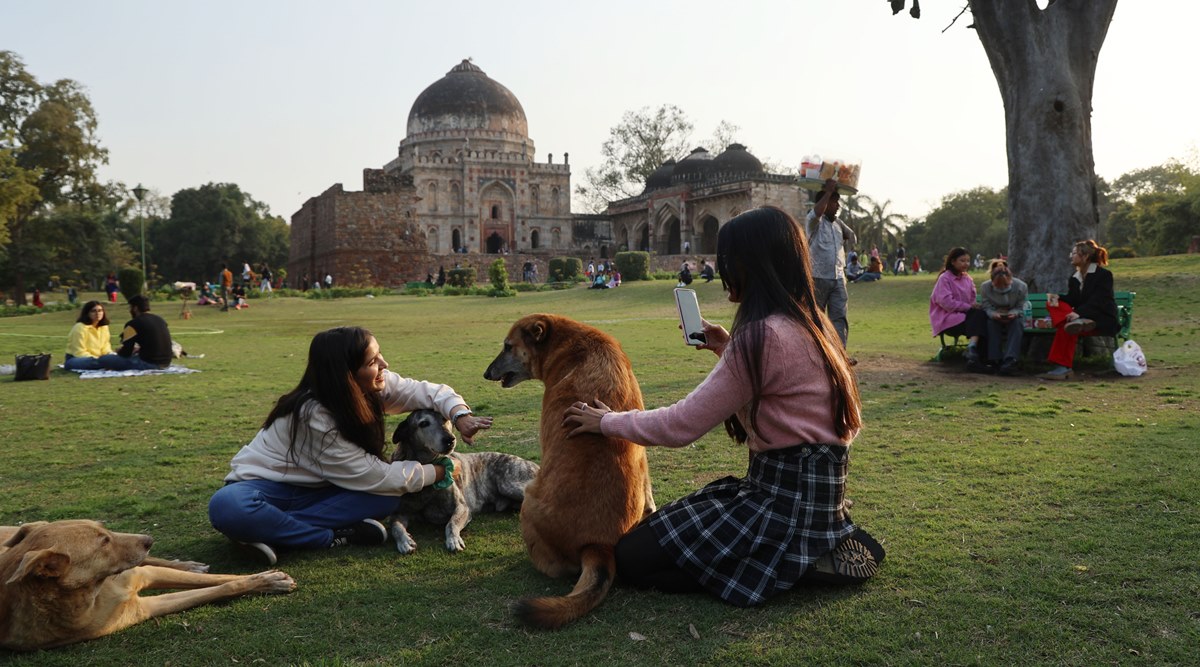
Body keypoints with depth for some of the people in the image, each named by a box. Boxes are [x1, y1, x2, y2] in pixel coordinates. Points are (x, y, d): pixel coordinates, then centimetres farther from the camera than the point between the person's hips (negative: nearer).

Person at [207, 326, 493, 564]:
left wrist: (460, 414, -27)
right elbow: (374, 476, -25)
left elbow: (427, 391, -5)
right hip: (264, 487, -6)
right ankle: (335, 537, -27)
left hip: (310, 489, 6)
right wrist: (438, 472, -18)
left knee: (390, 494, -20)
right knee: (228, 508, -40)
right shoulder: (314, 415, -29)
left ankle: (273, 529, -21)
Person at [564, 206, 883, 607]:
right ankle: (820, 543, 12)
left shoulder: (764, 336, -22)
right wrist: (727, 350, 19)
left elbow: (680, 426, -18)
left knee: (632, 558, -8)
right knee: (657, 525, 19)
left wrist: (607, 421, -3)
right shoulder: (808, 324, 7)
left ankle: (798, 563, -5)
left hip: (786, 500, -10)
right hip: (810, 487, 10)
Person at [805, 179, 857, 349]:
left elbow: (853, 239, 25)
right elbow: (817, 212, -27)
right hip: (818, 278, -5)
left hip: (838, 279, 6)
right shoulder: (814, 221, -3)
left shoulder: (838, 222, 17)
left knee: (839, 317, -5)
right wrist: (828, 191, -17)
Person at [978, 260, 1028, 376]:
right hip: (995, 318, 0)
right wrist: (994, 314, -37)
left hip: (1014, 318, 0)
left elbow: (1020, 308, -8)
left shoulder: (1021, 286, -14)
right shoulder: (985, 287, -14)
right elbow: (987, 307, -13)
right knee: (991, 322, -35)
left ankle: (1010, 361, -45)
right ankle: (994, 360, -38)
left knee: (1017, 322, -34)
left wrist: (1013, 314, -32)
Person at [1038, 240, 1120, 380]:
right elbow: (1072, 300, 10)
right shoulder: (1074, 279, 18)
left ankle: (1063, 367, -39)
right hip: (1081, 317, 7)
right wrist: (1057, 297, -12)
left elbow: (1098, 301, -17)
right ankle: (1076, 322, -42)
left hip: (1103, 321, -7)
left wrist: (1080, 313, -32)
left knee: (1066, 327, -34)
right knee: (1052, 304, -16)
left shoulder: (1104, 275, -4)